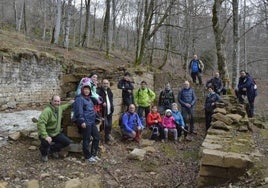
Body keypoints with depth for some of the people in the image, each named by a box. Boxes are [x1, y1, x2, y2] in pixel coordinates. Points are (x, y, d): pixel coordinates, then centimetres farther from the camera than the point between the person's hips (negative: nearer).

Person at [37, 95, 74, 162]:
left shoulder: (59, 108, 2)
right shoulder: (47, 111, -26)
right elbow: (40, 123, -37)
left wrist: (69, 103, 30)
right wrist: (45, 136, -42)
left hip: (56, 133, 7)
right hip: (47, 133, -7)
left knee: (67, 142, -6)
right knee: (46, 143, -35)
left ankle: (52, 149, 21)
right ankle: (44, 154, 3)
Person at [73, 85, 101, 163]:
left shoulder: (89, 99, 19)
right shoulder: (79, 99, -9)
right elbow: (79, 111, -18)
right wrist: (82, 121, -24)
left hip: (92, 122, 9)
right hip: (85, 122, -9)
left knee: (97, 137, 10)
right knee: (87, 139, -3)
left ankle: (93, 154, 22)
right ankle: (88, 157, 10)